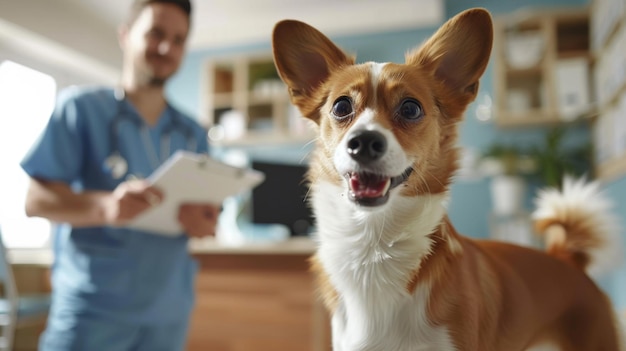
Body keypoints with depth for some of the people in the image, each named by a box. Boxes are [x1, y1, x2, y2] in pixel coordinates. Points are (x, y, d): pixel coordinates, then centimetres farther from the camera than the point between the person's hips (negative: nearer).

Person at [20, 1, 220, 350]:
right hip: (92, 308, -4)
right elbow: (36, 200, -8)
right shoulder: (81, 107, -3)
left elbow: (207, 216, 11)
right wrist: (105, 206, -27)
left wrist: (206, 223, -13)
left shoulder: (193, 134, 9)